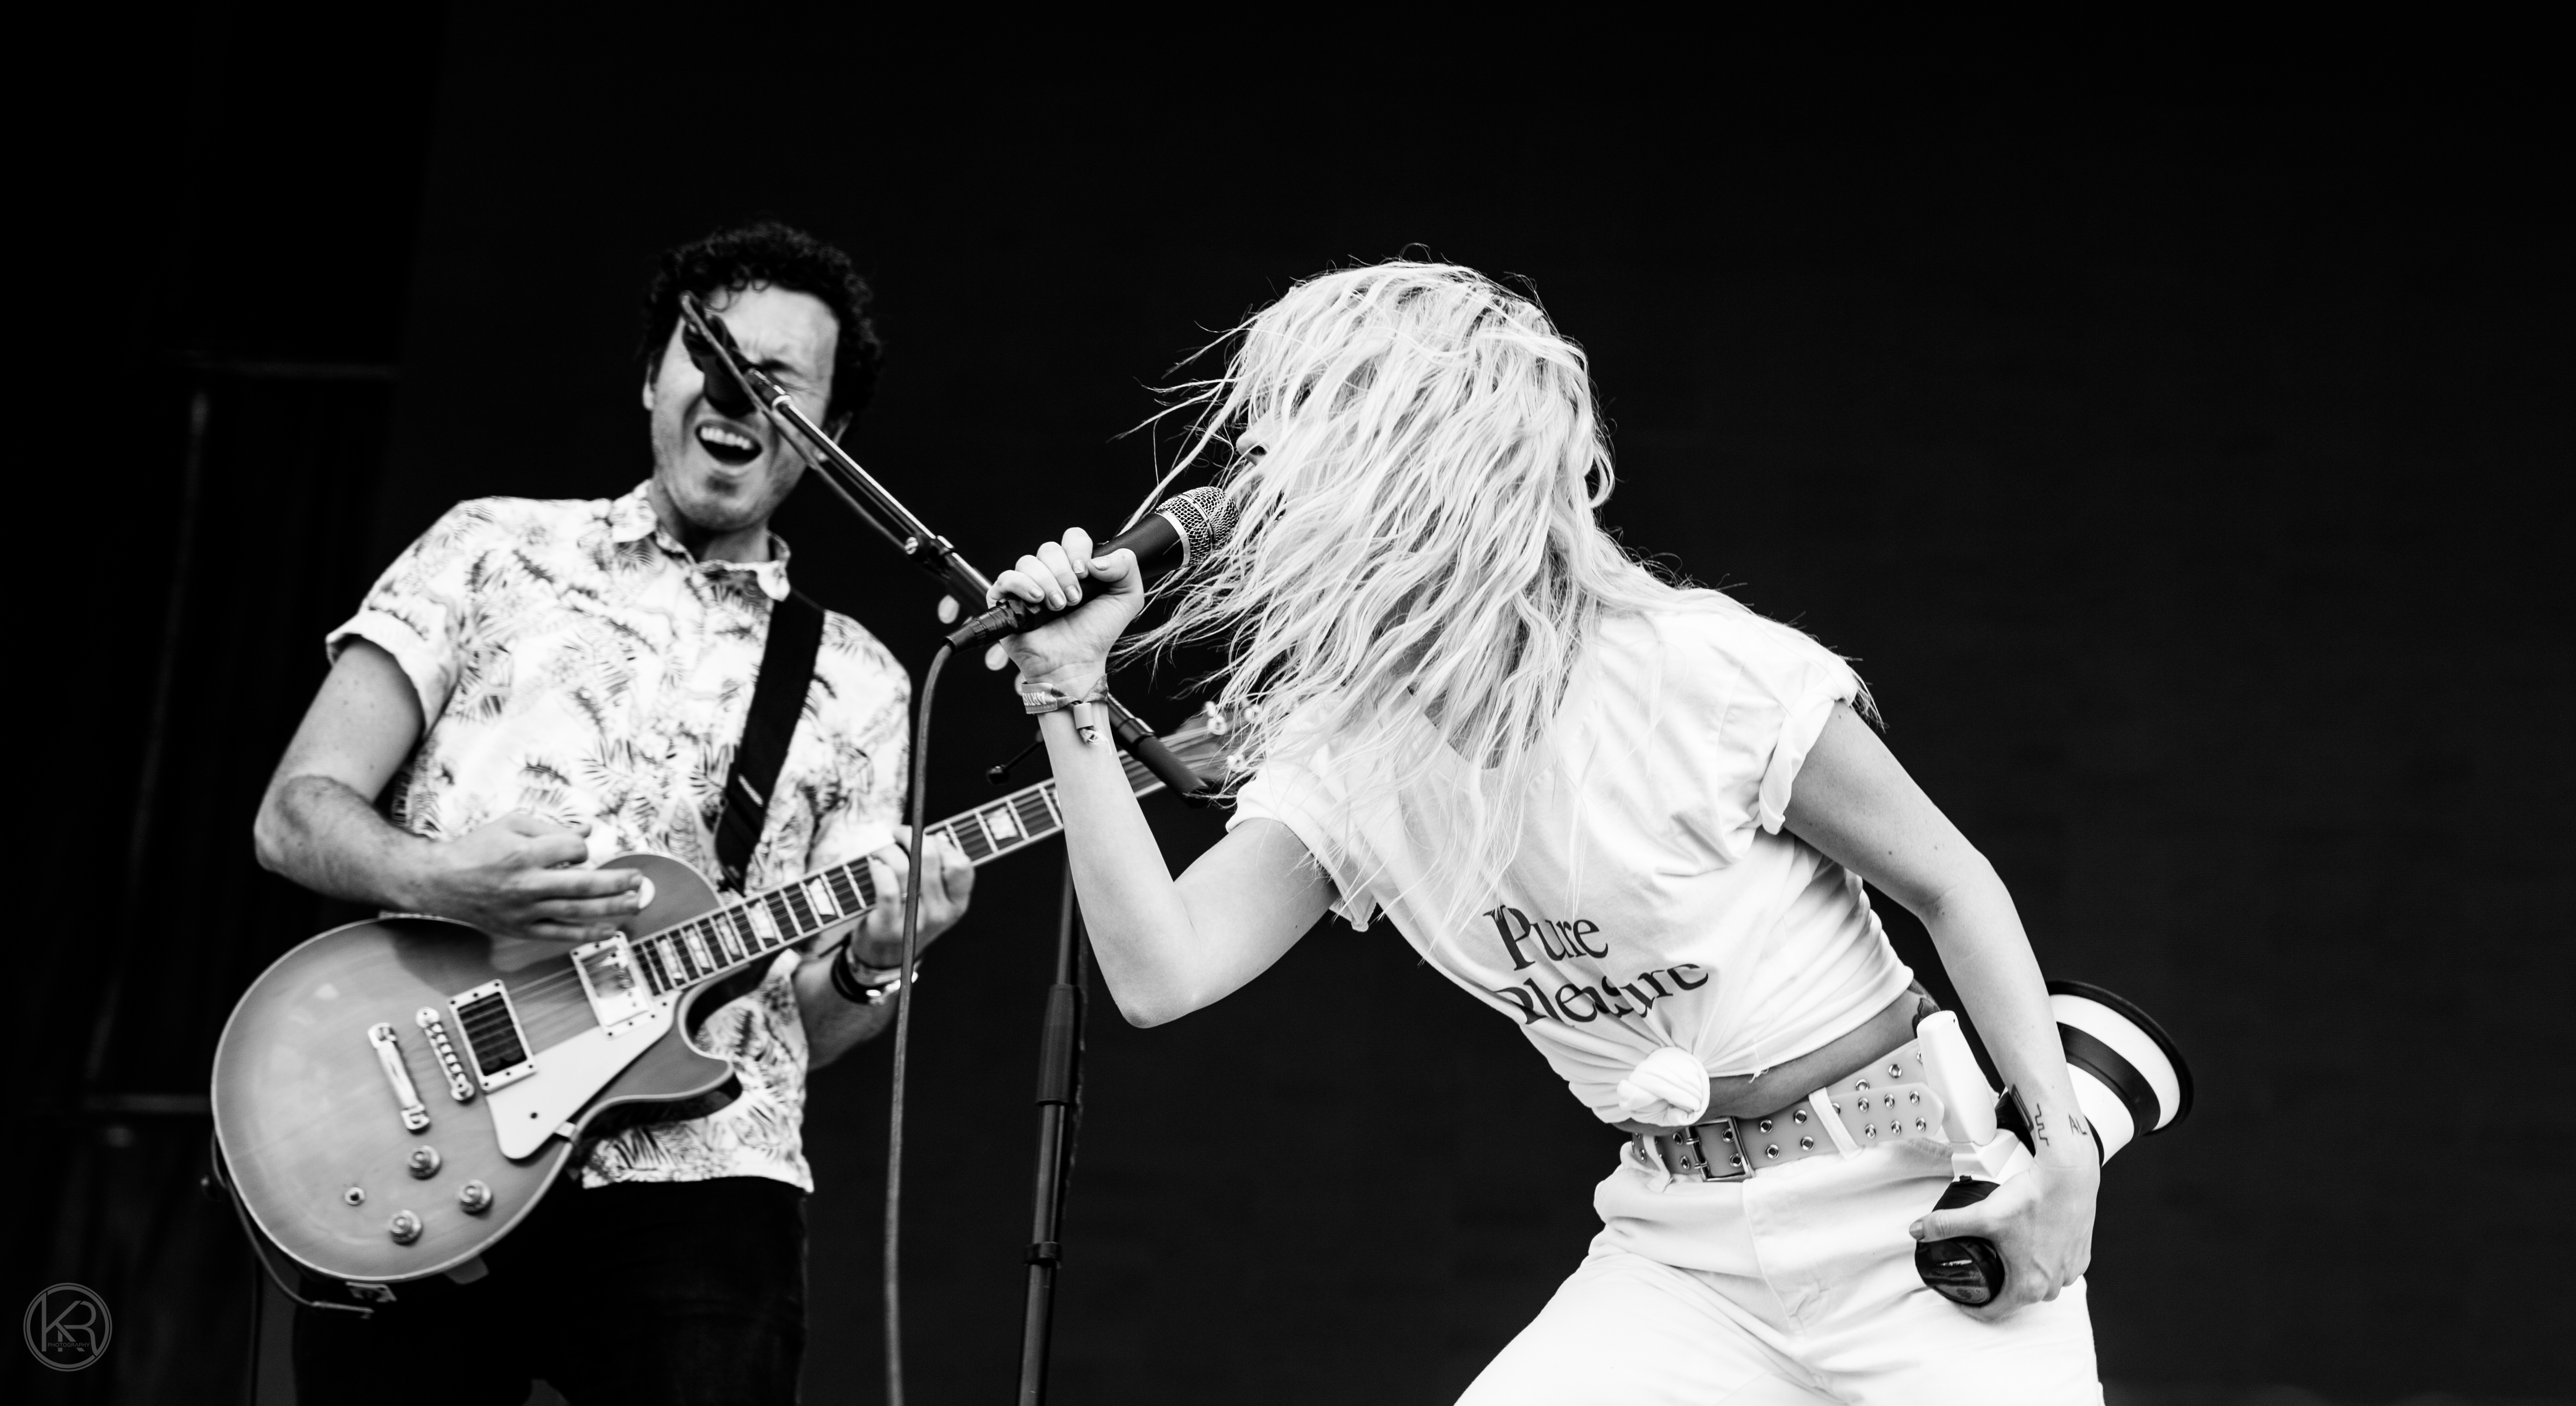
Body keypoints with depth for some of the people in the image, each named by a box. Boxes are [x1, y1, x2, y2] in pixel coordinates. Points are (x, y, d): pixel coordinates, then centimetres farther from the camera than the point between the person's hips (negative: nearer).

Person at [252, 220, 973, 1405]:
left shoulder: (854, 682, 15)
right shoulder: (494, 550, 12)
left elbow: (808, 1026, 14)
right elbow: (295, 814, 5)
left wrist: (871, 963, -9)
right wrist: (444, 881, -15)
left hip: (694, 1177, 1)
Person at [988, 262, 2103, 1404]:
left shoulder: (1699, 669, -18)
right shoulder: (1337, 753, -2)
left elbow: (1951, 885, -8)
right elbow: (1161, 977, -14)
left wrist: (2062, 1153, -15)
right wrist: (1069, 698, -17)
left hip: (1922, 1222, -4)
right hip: (1686, 1257, 4)